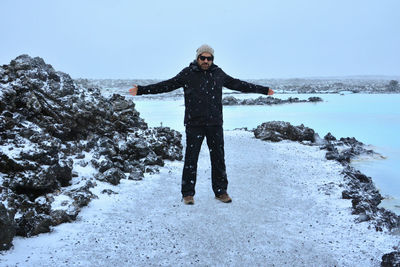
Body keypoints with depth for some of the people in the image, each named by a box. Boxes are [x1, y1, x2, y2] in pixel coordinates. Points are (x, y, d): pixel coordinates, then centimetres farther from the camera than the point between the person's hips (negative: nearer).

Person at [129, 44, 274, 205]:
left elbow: (237, 84, 20)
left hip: (215, 123, 3)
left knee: (218, 158, 8)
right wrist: (142, 90, -6)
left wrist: (263, 90, 26)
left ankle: (221, 191, 20)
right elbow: (167, 85, 1)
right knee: (191, 158, 0)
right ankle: (188, 193, 12)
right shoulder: (187, 74, 0)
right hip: (194, 123, -3)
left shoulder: (218, 73, 9)